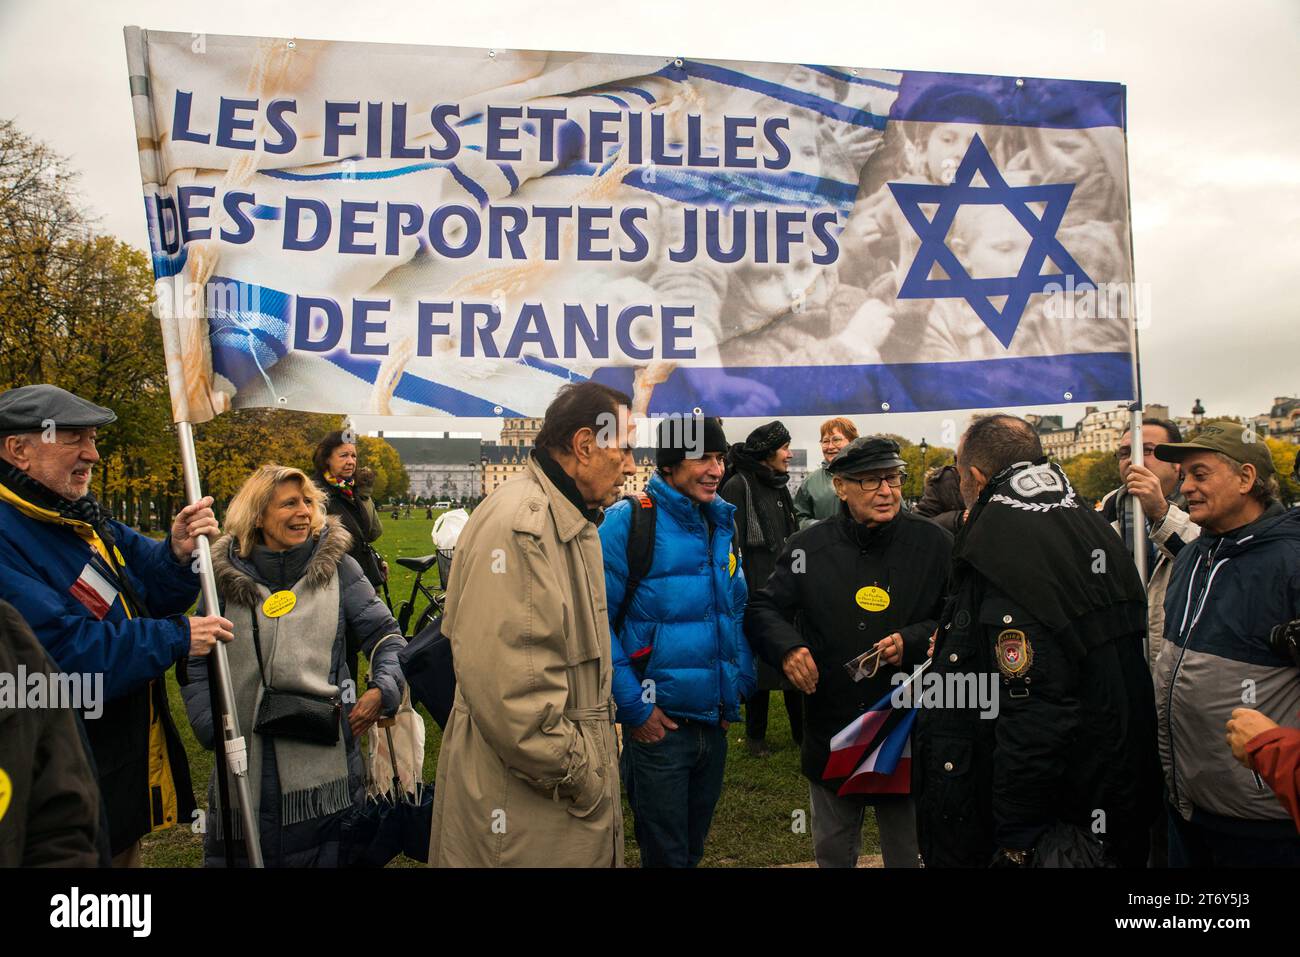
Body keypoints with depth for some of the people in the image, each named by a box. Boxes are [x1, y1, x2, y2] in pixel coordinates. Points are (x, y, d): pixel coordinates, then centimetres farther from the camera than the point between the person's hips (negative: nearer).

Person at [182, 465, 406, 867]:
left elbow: (384, 635, 0)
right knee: (242, 855, 14)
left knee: (327, 852, 9)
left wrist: (383, 690, -17)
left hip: (324, 759, -1)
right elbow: (197, 663, 11)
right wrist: (210, 726, -1)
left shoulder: (337, 567, 0)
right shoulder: (225, 574, 4)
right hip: (245, 763, 2)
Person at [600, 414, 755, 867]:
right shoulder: (629, 520, -14)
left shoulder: (722, 523, 7)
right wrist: (633, 705, -16)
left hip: (715, 722, 6)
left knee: (693, 848, 21)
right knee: (665, 854, 8)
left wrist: (739, 686, 9)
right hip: (658, 723, -6)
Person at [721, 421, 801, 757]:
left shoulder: (778, 486, 15)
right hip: (757, 590, -7)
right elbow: (731, 544, -14)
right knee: (761, 663, 2)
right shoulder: (738, 486, -10)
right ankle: (755, 735, 18)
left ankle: (802, 732, 20)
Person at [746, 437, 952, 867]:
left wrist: (913, 641, -19)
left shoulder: (935, 544, -5)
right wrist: (787, 646, -17)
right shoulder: (807, 546, -2)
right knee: (832, 852, 22)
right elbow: (763, 609, 2)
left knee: (908, 852, 18)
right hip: (830, 734, 2)